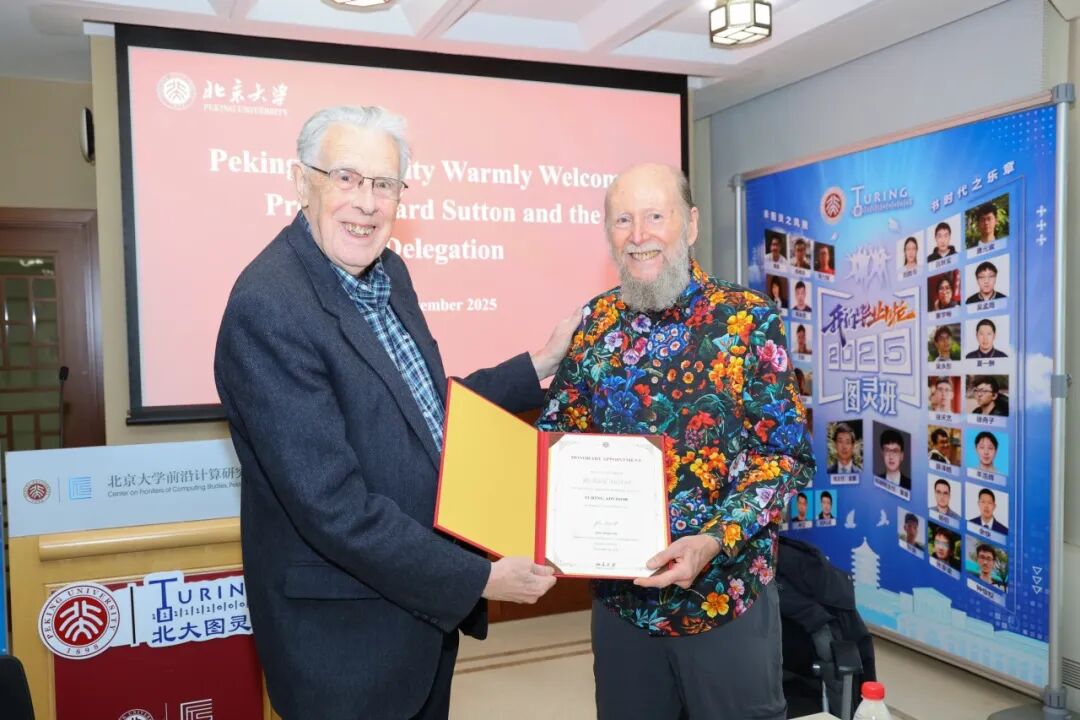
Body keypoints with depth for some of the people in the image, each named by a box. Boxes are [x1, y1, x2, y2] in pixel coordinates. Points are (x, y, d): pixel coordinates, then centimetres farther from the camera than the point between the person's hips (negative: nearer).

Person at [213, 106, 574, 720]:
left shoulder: (388, 272, 1)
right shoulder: (269, 309, -25)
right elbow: (332, 507, -27)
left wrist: (540, 367, 9)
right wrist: (479, 578, -20)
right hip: (345, 636, -8)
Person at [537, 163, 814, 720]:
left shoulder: (749, 320, -9)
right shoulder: (593, 323, 1)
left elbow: (788, 456, -10)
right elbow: (557, 437, 7)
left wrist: (714, 542, -22)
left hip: (726, 593, -3)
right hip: (619, 596, 3)